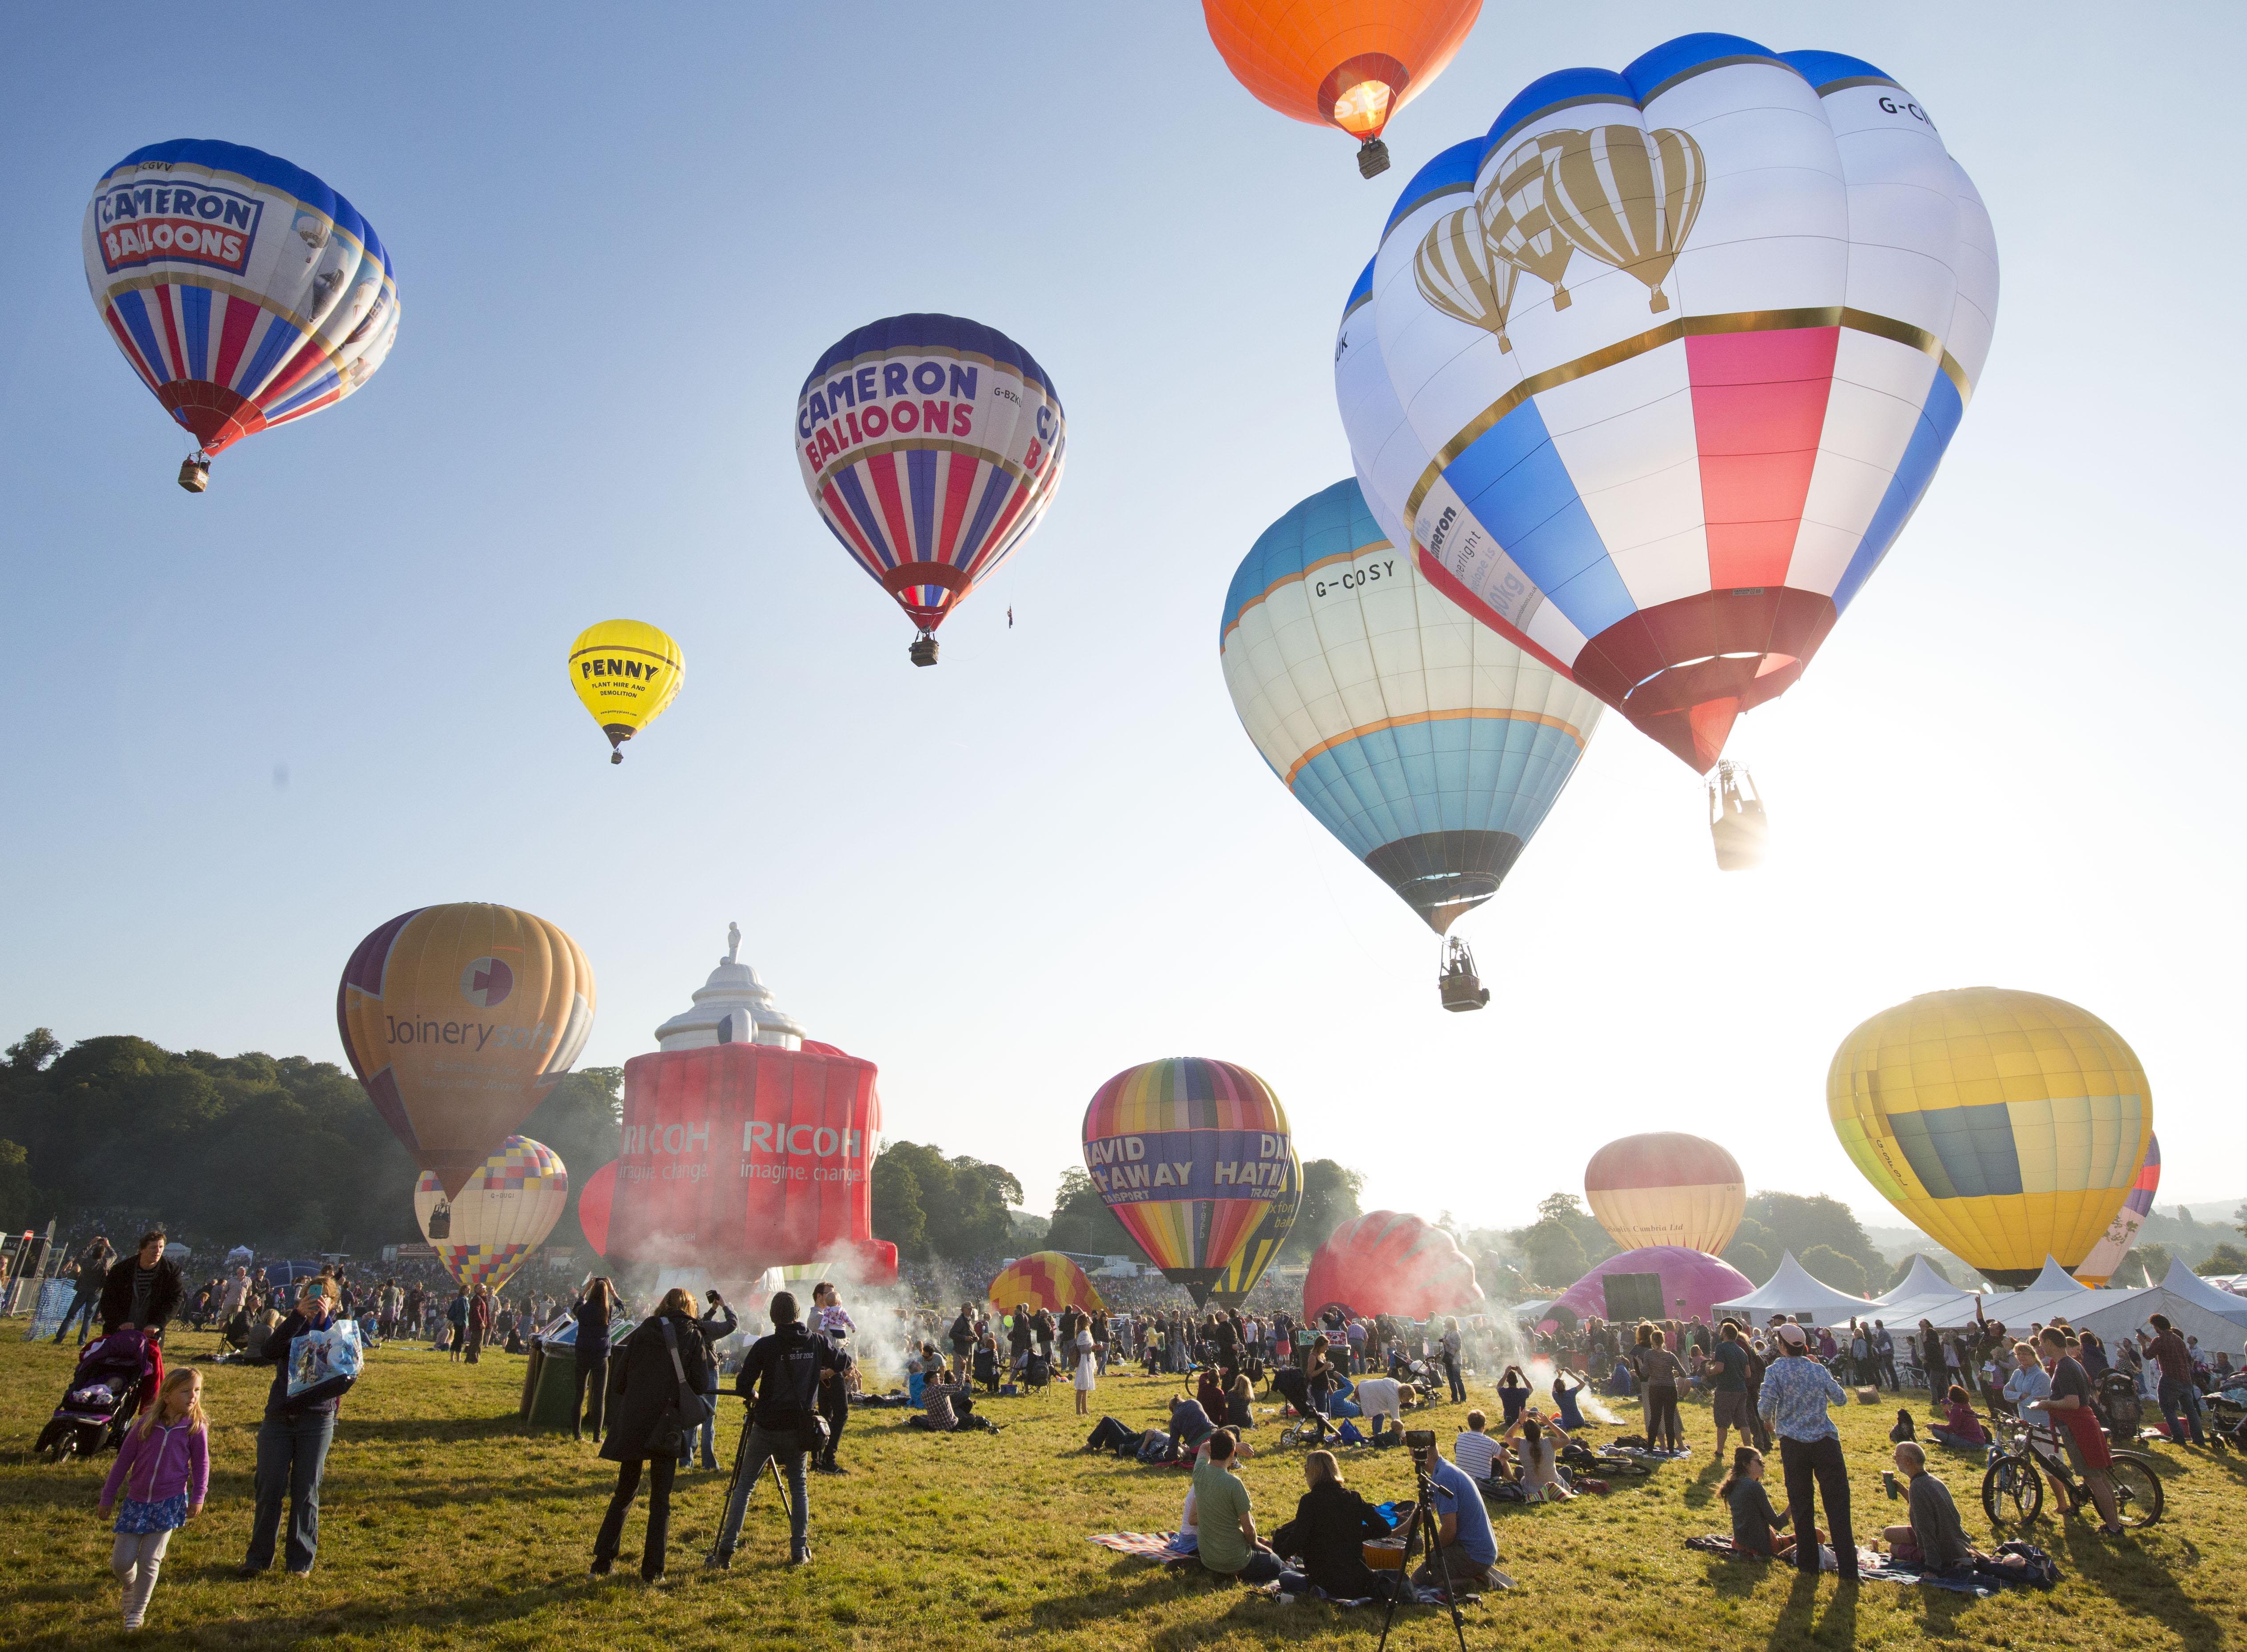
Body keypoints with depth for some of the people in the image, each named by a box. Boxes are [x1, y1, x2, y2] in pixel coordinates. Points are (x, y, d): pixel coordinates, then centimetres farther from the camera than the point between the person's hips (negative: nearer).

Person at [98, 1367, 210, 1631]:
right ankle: (131, 1588, 38)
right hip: (136, 1501, 2)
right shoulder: (146, 1424, -5)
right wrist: (107, 1497, 10)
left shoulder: (195, 1427, -6)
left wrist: (198, 1497, -4)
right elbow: (123, 1460, 6)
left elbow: (201, 1463, 1)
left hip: (170, 1503, -2)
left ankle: (137, 1612, 21)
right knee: (121, 1561, 3)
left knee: (150, 1561, -1)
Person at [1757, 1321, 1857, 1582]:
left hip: (1794, 1445, -1)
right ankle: (1848, 1569, 1)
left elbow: (1767, 1406, -13)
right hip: (1826, 1442, 1)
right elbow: (1841, 1399, 12)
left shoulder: (1775, 1370, -6)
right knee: (1838, 1504, 4)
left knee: (1801, 1505, 11)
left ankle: (1808, 1563, 17)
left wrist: (1769, 1422, 9)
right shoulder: (1819, 1369, 2)